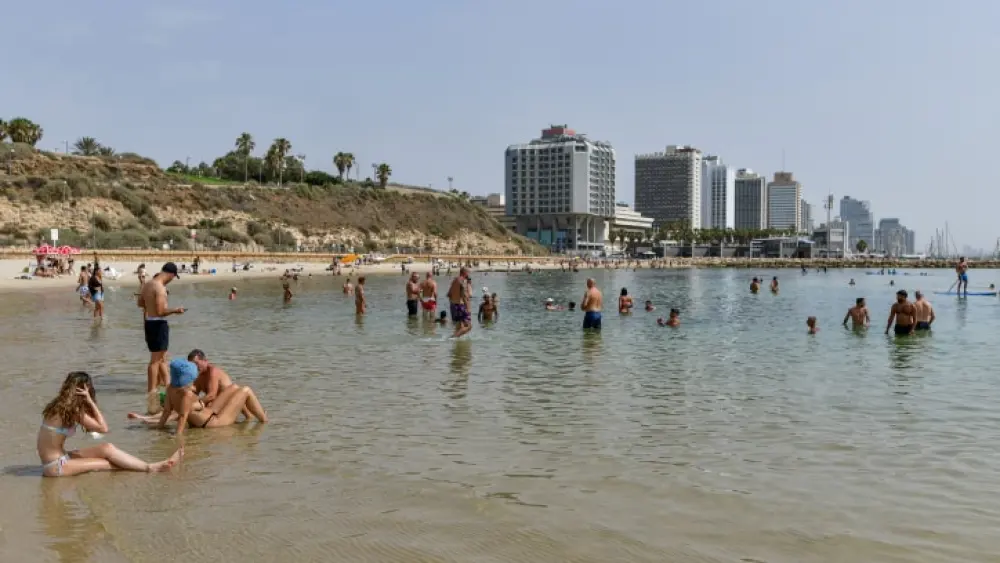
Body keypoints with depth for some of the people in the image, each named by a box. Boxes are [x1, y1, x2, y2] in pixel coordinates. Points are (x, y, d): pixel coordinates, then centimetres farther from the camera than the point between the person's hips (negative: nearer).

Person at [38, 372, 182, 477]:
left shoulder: (59, 405, 8)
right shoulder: (74, 409, -17)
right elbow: (103, 428, -13)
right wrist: (90, 401, -14)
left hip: (59, 458, 8)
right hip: (55, 466, -8)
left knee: (107, 449, -2)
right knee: (108, 450, -10)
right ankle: (150, 468, -4)